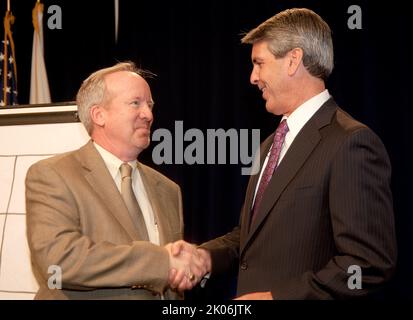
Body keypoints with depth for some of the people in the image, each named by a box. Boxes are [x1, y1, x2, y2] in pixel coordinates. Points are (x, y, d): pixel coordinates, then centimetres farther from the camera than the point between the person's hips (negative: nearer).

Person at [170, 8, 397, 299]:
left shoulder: (351, 143, -18)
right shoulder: (272, 144, 11)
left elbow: (370, 264, -23)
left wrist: (276, 296, -21)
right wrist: (206, 255, -3)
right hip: (250, 293, 8)